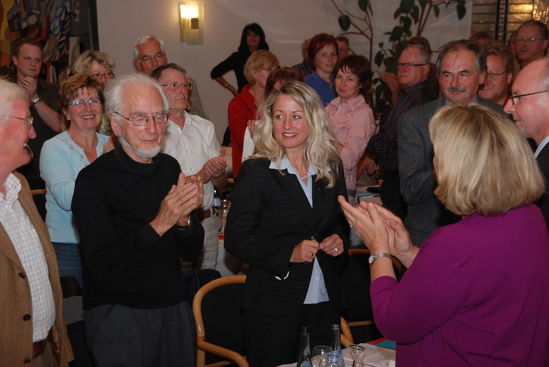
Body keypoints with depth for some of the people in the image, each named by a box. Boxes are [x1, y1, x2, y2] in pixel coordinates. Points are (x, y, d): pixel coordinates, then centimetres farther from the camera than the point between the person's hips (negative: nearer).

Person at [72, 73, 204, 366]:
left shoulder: (169, 167, 3)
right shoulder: (93, 180, -15)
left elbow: (193, 246, 8)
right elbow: (101, 267, -22)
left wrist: (183, 220, -13)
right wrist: (159, 224, -25)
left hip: (175, 306, 6)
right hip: (118, 314, -6)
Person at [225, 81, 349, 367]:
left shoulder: (331, 169, 6)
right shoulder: (256, 171, -8)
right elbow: (236, 239, -11)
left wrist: (340, 240, -3)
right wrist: (288, 253, -21)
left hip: (324, 302, 5)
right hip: (273, 308, -4)